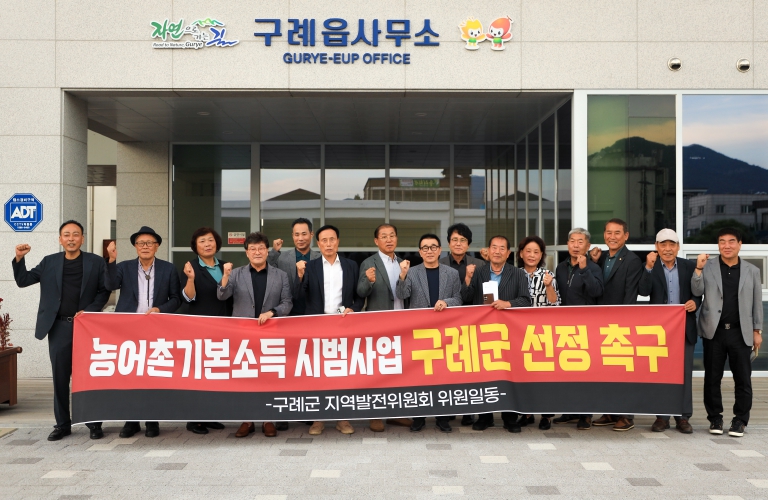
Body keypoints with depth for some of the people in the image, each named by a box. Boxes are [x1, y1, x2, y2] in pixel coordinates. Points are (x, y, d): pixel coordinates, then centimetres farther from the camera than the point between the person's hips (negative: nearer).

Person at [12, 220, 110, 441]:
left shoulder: (96, 262, 2)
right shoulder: (49, 262, 8)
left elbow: (104, 291, 2)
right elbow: (23, 281, 9)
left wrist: (90, 310, -11)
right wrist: (19, 258, -6)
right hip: (59, 327, 2)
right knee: (60, 377, 7)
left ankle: (94, 423, 11)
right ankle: (62, 424, 17)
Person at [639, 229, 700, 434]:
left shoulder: (689, 266, 5)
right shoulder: (650, 266, 0)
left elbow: (697, 293, 9)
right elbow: (643, 291, -14)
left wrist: (695, 302, -12)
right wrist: (649, 267, -24)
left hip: (684, 328, 1)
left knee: (684, 372, 4)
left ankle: (683, 417, 12)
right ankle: (662, 416, 13)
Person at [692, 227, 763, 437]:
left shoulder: (752, 271, 7)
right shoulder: (708, 267, 3)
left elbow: (757, 303, 9)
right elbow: (697, 291, -8)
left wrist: (757, 330, 6)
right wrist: (698, 269, -21)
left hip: (741, 332, 1)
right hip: (714, 331, 0)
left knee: (743, 379, 3)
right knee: (712, 378, 5)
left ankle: (740, 420, 14)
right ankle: (715, 418, 17)